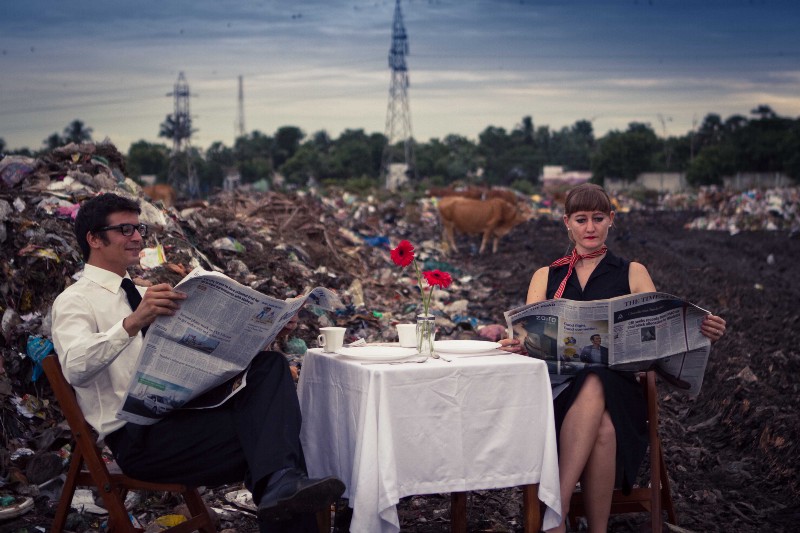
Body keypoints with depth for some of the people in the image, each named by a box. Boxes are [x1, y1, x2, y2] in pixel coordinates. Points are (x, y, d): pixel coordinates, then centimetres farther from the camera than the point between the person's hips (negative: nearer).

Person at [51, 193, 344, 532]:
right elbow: (75, 367, -20)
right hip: (138, 435, -7)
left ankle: (280, 484, -40)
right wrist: (133, 322, -36)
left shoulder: (143, 295, 26)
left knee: (270, 365, -23)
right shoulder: (75, 300, 1)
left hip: (183, 412, 7)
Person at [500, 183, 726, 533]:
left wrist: (701, 331, -15)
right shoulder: (546, 277, 20)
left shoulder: (633, 274, 17)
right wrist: (513, 342, -17)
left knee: (594, 387, -39)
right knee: (603, 428, -37)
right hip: (560, 384, 1)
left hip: (616, 383, 0)